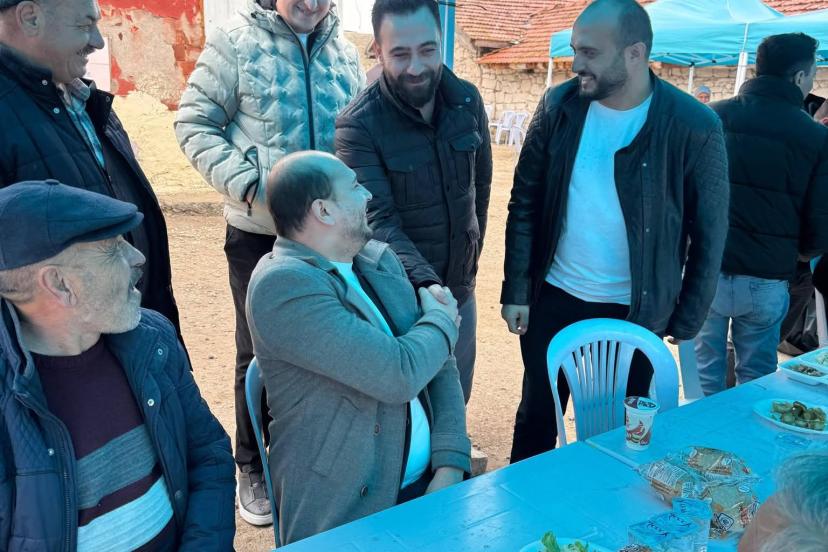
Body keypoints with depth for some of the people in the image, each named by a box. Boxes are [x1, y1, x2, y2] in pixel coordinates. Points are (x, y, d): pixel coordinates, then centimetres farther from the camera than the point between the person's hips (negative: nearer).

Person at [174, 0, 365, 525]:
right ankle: (256, 467, 29)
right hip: (259, 233, -3)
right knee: (260, 352, 10)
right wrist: (250, 186, -19)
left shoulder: (346, 53, 6)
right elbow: (194, 124, -7)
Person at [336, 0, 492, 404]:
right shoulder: (358, 126, -20)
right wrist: (426, 283, -37)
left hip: (459, 291, 5)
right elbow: (379, 222, -25)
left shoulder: (467, 101, -4)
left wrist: (470, 257, 14)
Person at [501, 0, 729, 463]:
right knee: (536, 415, 18)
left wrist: (687, 321, -1)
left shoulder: (694, 127, -13)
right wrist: (516, 290, -1)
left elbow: (709, 233, -5)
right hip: (553, 299, 3)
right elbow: (525, 203, 0)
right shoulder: (559, 105, -6)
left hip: (636, 313, -2)